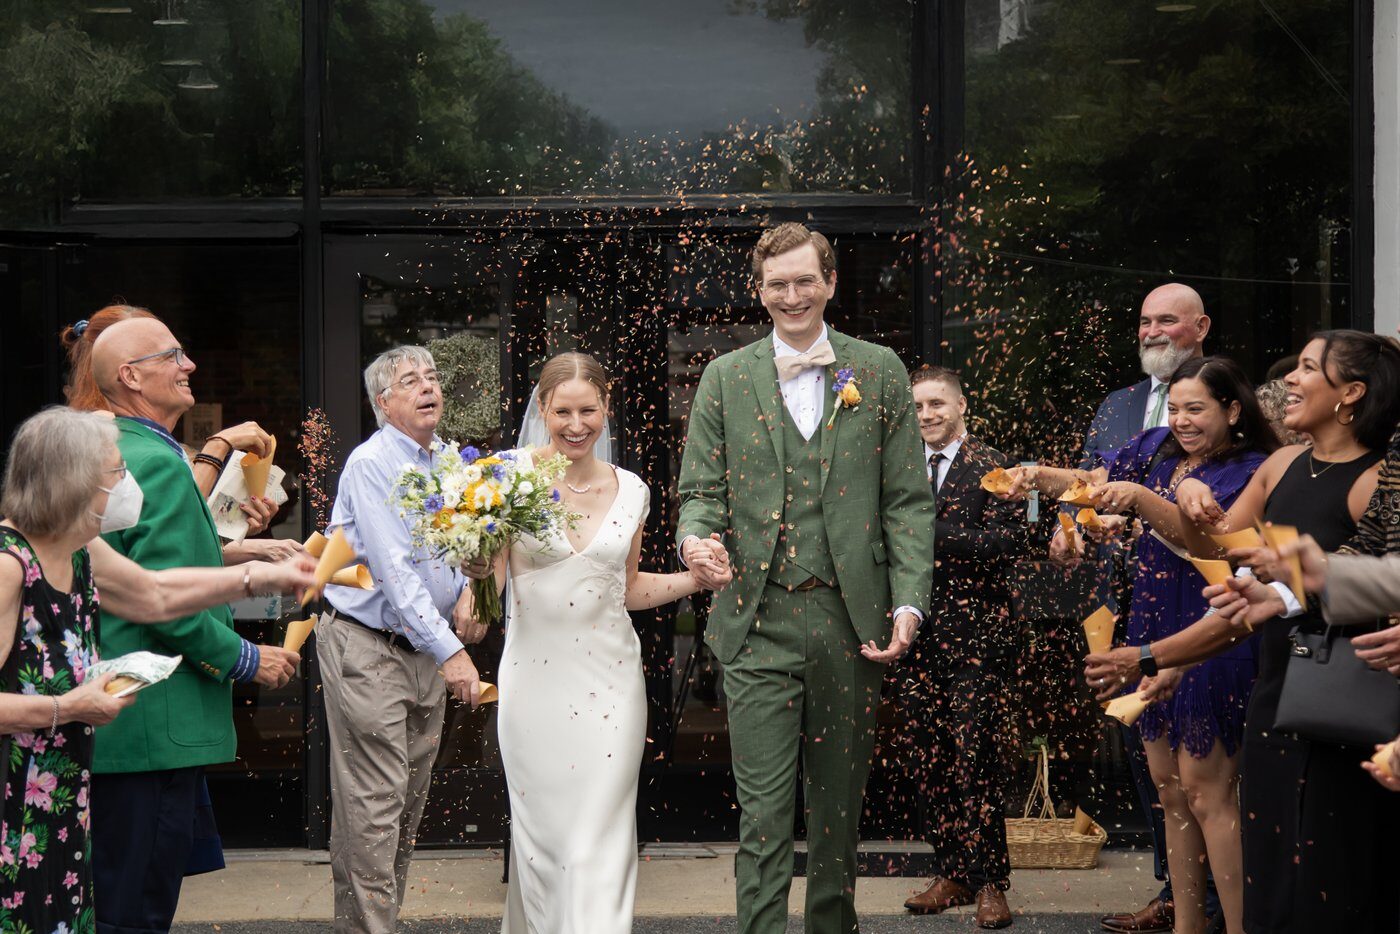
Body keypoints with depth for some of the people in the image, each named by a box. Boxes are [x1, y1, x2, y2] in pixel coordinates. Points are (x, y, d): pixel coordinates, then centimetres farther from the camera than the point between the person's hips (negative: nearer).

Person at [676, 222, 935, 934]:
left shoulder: (879, 371, 7)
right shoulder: (725, 378, 7)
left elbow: (908, 500, 5)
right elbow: (701, 489, 7)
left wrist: (909, 603, -5)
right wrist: (695, 539, -17)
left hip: (853, 622, 1)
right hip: (757, 626, -1)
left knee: (839, 808, 11)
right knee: (762, 812, -4)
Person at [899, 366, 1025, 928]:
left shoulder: (991, 467, -2)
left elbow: (1010, 540, -13)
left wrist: (934, 531, -18)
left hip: (976, 634, -5)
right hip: (921, 635, 5)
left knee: (975, 757, -7)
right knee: (930, 760, 7)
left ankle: (988, 882, -1)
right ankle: (951, 874, 16)